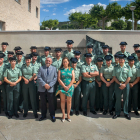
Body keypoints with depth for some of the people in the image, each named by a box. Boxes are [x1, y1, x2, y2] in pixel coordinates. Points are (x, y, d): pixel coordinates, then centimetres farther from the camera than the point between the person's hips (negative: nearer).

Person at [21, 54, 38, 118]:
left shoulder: (32, 67, -1)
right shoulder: (23, 66, 5)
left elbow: (34, 75, -3)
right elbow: (21, 75, 6)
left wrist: (29, 80, -8)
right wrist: (25, 79, -10)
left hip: (31, 83, -2)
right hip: (24, 83, 2)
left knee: (33, 98, 0)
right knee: (25, 98, 8)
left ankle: (35, 112, 8)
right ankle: (25, 111, 20)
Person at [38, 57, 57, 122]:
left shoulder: (54, 68, 8)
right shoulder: (41, 68, 7)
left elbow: (55, 78, -1)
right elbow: (39, 77, -2)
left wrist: (50, 85, -12)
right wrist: (44, 84, -13)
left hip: (50, 88, -1)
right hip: (42, 89, 1)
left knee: (51, 103, 5)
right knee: (42, 102, 9)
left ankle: (52, 115, 18)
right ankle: (43, 115, 23)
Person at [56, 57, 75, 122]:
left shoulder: (71, 69, 8)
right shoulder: (60, 70, 5)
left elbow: (73, 79, 1)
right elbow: (59, 79, -2)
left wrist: (68, 86, -9)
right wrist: (64, 86, -10)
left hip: (70, 87, 1)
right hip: (62, 87, 0)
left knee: (69, 101, 2)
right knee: (62, 101, 2)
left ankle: (68, 114, 13)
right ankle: (63, 115, 10)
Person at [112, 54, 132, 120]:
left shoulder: (127, 67, 3)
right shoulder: (116, 68, 5)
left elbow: (129, 77, -1)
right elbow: (114, 77, 1)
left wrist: (124, 84, -11)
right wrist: (120, 84, -8)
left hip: (126, 84, 0)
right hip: (118, 84, 0)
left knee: (126, 99, 6)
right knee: (118, 99, 4)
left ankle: (126, 113, 17)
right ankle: (117, 113, 14)